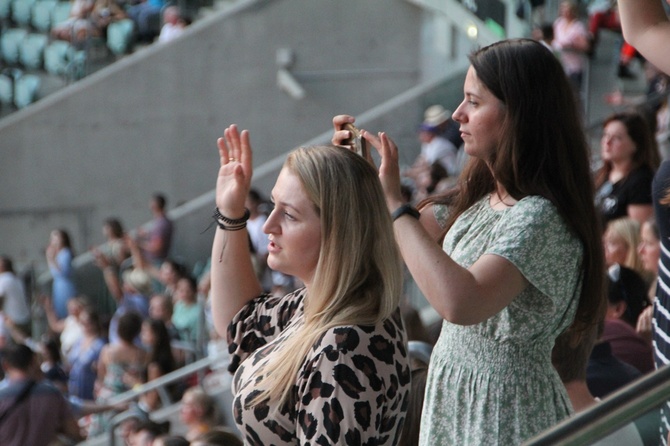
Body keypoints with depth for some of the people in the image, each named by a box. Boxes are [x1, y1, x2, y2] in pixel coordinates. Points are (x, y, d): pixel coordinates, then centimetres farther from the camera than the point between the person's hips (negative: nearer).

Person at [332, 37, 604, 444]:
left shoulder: (540, 217, -24)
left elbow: (460, 303, -38)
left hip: (503, 412, -8)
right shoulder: (480, 196, 5)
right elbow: (406, 239, 19)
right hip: (453, 397, 8)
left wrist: (392, 201, -30)